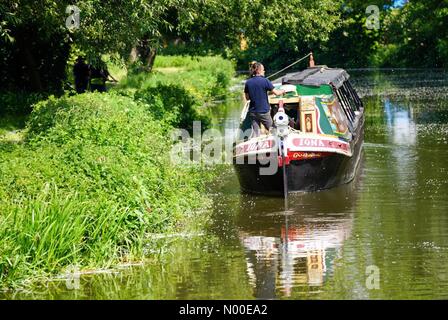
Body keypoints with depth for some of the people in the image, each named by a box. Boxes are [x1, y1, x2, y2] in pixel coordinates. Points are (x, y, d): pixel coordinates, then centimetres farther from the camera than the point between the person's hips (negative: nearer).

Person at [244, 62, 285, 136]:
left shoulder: (248, 83, 1)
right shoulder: (265, 81, -12)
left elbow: (247, 98, 9)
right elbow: (276, 93, -7)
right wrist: (283, 91, 13)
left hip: (253, 112, 4)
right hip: (264, 111, -4)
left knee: (255, 134, 6)